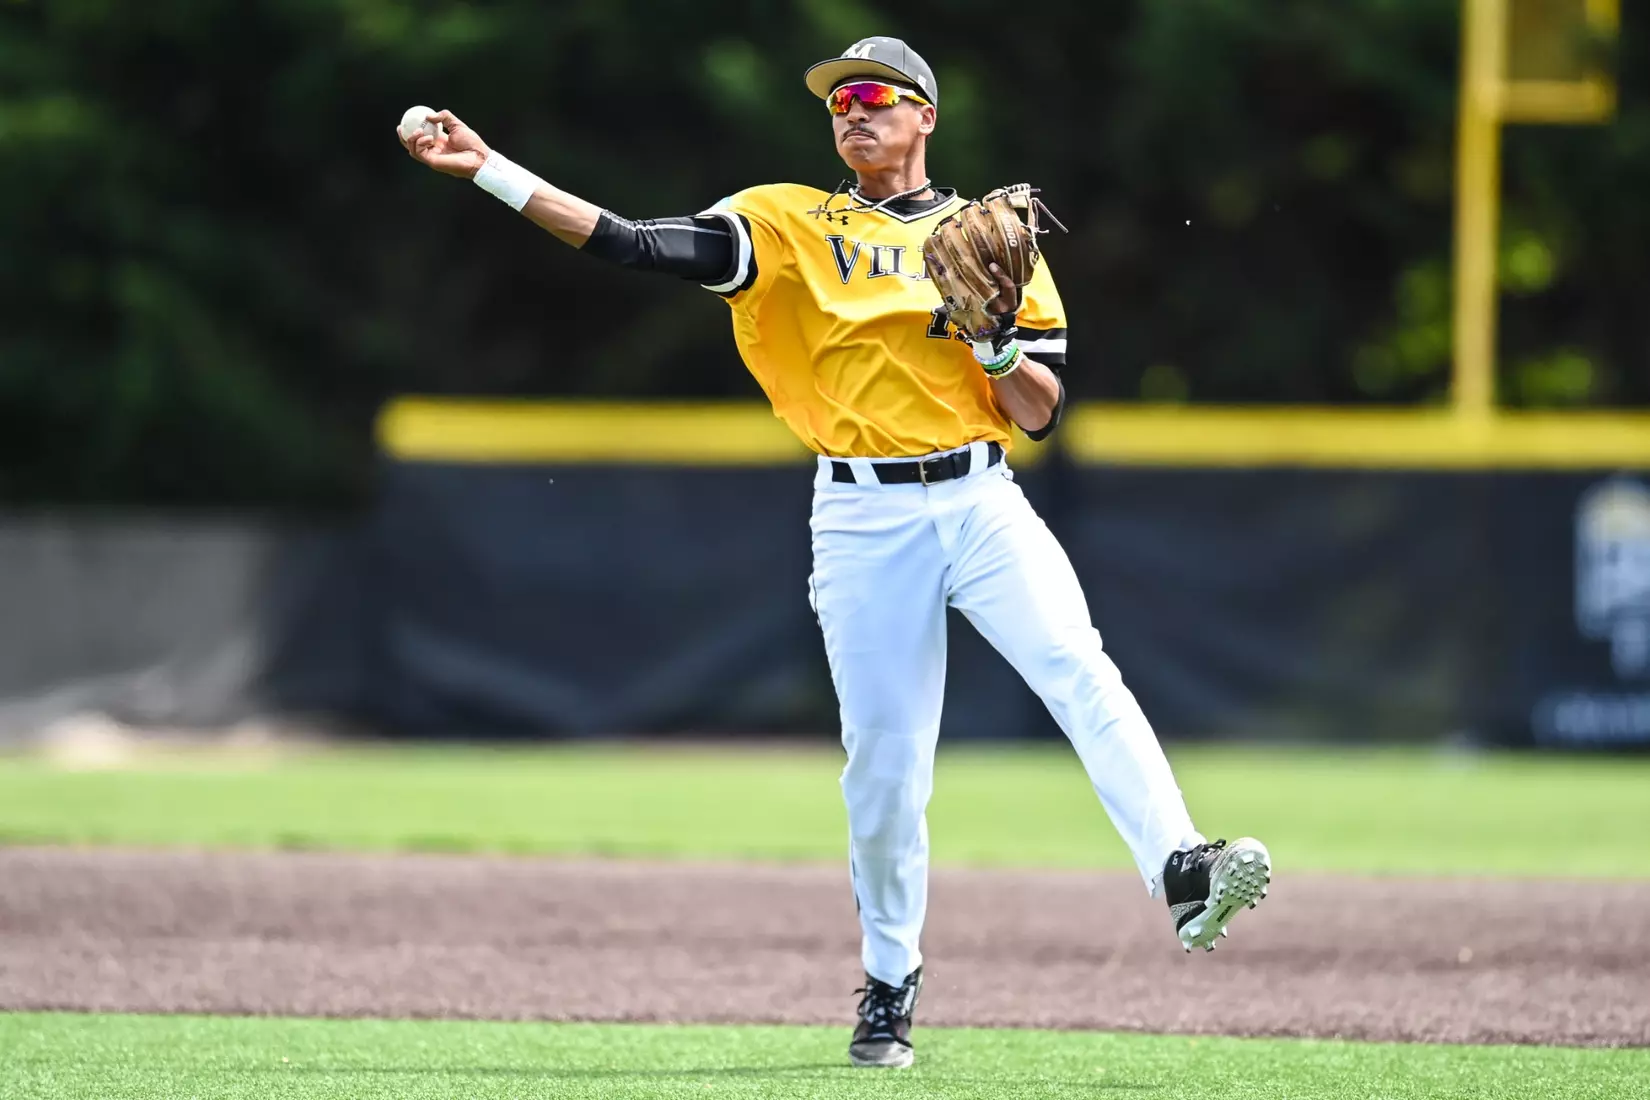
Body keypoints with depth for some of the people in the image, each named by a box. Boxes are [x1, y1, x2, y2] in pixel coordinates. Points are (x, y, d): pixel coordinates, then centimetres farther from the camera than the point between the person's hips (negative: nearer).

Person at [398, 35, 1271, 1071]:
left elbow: (1043, 413, 8)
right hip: (865, 520, 0)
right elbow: (635, 245, -5)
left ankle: (1182, 871, -34)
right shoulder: (789, 225, 7)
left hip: (979, 503, 0)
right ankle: (890, 982, 18)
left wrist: (994, 335, -12)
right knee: (882, 763, 1)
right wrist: (489, 168, -13)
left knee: (1083, 674, -23)